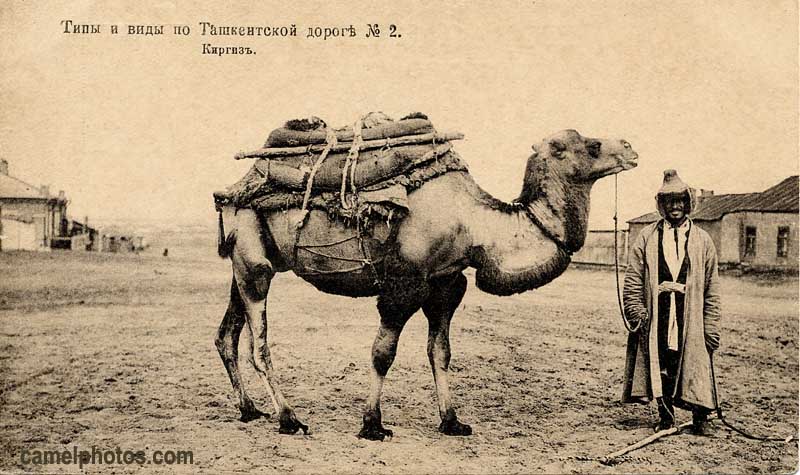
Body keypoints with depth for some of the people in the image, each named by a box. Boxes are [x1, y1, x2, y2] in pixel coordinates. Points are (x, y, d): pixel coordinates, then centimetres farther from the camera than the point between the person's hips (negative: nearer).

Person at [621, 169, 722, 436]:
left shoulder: (702, 241, 8)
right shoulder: (647, 238, 5)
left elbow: (712, 288, 7)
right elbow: (633, 281, 2)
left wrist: (711, 328, 1)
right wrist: (637, 314, -8)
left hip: (690, 318, 0)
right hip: (656, 316, 0)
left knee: (696, 367, 0)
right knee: (660, 368, 6)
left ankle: (700, 419, 16)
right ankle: (665, 417, 21)